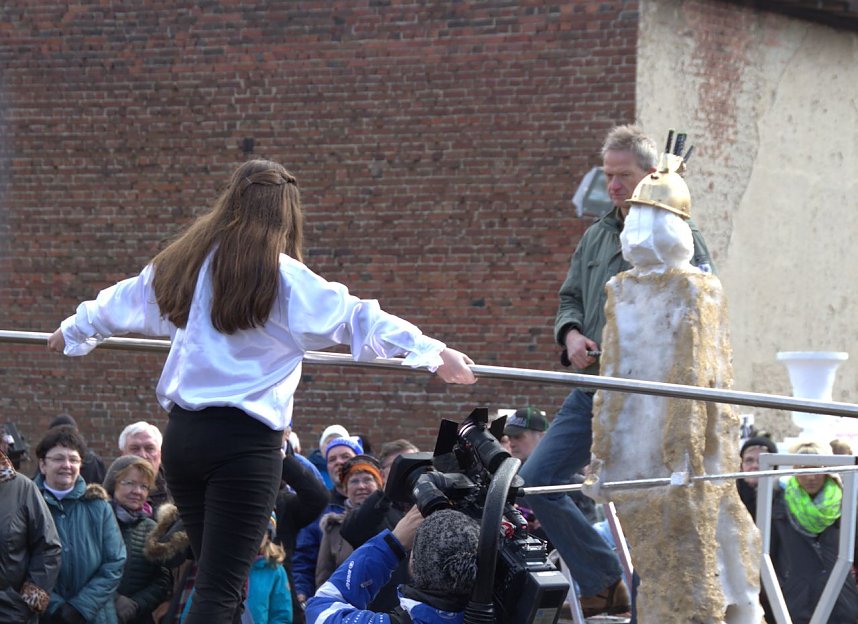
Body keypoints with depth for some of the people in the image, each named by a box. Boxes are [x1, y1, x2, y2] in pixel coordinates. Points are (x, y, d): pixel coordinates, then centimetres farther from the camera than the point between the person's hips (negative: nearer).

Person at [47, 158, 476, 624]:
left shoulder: (183, 263, 11)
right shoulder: (282, 277, -7)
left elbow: (120, 302, 28)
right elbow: (356, 319, -9)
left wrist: (73, 332, 47)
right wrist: (435, 353, -4)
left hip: (182, 435, 6)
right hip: (245, 441, -6)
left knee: (216, 578, 16)